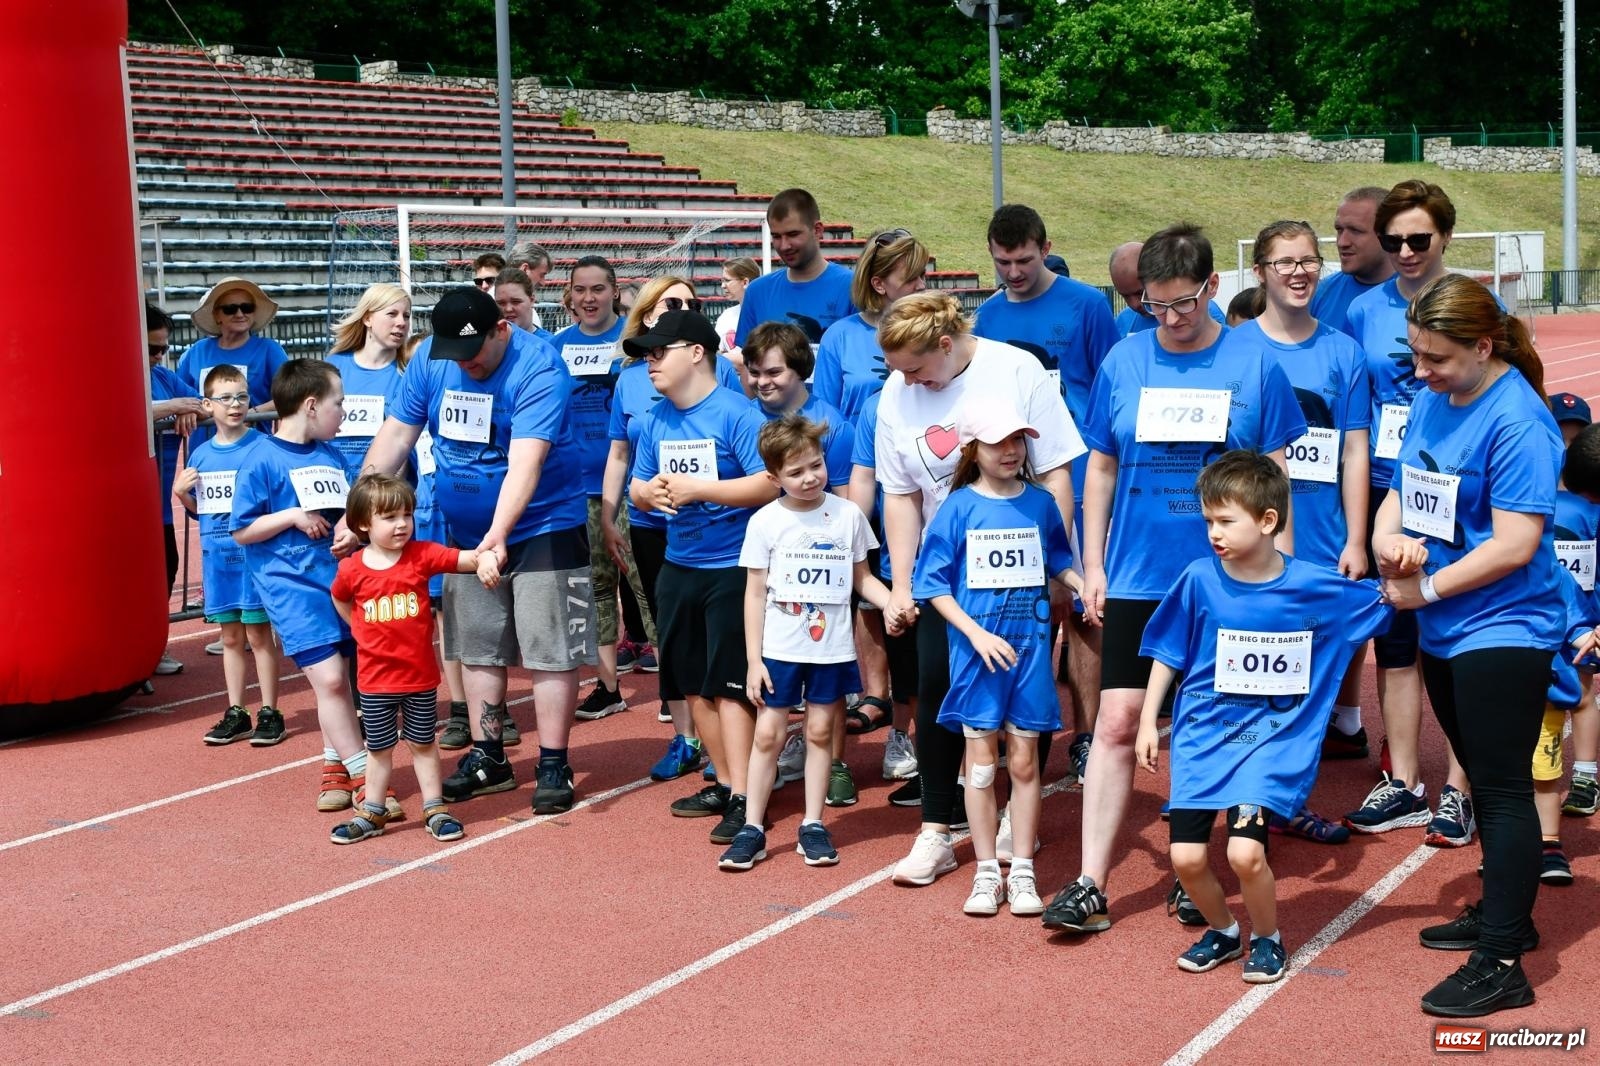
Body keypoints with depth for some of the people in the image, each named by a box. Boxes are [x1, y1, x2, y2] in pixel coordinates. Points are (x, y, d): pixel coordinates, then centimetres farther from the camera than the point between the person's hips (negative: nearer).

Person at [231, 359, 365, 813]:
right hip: (291, 584, -6)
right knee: (329, 678, -10)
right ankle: (361, 775, -2)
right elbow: (241, 531, -7)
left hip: (337, 577, 6)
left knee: (338, 679, 10)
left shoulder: (332, 456, 11)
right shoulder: (262, 459, -8)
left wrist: (352, 530, 0)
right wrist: (292, 516, -17)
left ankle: (335, 767, 25)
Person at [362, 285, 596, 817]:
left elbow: (525, 461, -32)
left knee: (550, 650, -4)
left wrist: (499, 533, -43)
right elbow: (395, 436, 1)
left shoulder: (538, 368, -23)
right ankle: (488, 757, 25)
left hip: (542, 529, -6)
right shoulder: (429, 359, -4)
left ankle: (553, 766, 5)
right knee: (477, 649, 13)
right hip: (466, 533, 6)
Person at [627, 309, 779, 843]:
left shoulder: (735, 413, -14)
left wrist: (698, 489, -24)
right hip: (678, 566, 8)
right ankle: (726, 783, 24)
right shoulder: (656, 421, 8)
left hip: (732, 567, -8)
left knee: (729, 684, -7)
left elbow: (769, 483, -21)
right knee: (693, 684, 12)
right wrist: (649, 492, -11)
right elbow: (637, 487, 13)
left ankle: (743, 798, -3)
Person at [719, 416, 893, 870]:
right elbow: (755, 594, -2)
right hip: (779, 648, -1)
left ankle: (813, 826, 18)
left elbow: (862, 578, 9)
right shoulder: (765, 522, -5)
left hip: (832, 648, 1)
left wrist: (893, 603, -10)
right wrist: (753, 659, -5)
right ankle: (752, 828, 10)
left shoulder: (848, 515, -1)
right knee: (767, 733, 2)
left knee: (820, 731, 8)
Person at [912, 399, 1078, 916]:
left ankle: (1022, 873, 16)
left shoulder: (1040, 503, 2)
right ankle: (987, 873, 17)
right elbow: (934, 583, -5)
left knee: (1024, 760, 6)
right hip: (976, 647, -1)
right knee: (981, 762, 6)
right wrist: (976, 634, -14)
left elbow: (1059, 563, 14)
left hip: (1029, 646, 2)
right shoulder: (958, 508, -5)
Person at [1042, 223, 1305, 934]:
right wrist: (1093, 565, 5)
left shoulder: (1254, 366, -3)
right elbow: (1101, 469, 8)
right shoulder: (1124, 362, 1)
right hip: (1137, 577, 1)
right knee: (1117, 724, -3)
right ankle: (1091, 885, 0)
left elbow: (1276, 476, 2)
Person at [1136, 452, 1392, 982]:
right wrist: (1148, 721, 5)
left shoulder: (1316, 587, -8)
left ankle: (1267, 938, 13)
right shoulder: (1199, 579, -7)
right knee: (1186, 857, -3)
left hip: (1270, 740, -2)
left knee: (1245, 851, -17)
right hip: (1202, 734, 2)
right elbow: (1167, 653, 5)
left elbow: (1391, 605, 5)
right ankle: (1223, 930, 28)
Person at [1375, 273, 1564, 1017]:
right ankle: (1505, 914, 35)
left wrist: (1423, 590, -17)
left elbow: (1515, 544, -24)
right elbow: (1402, 488, 11)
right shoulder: (1431, 400, 4)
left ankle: (1501, 967, 0)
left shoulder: (1516, 420, -20)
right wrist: (1388, 537, -11)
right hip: (1444, 629, 8)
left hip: (1503, 630, -8)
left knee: (1502, 789, -4)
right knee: (1485, 780, 20)